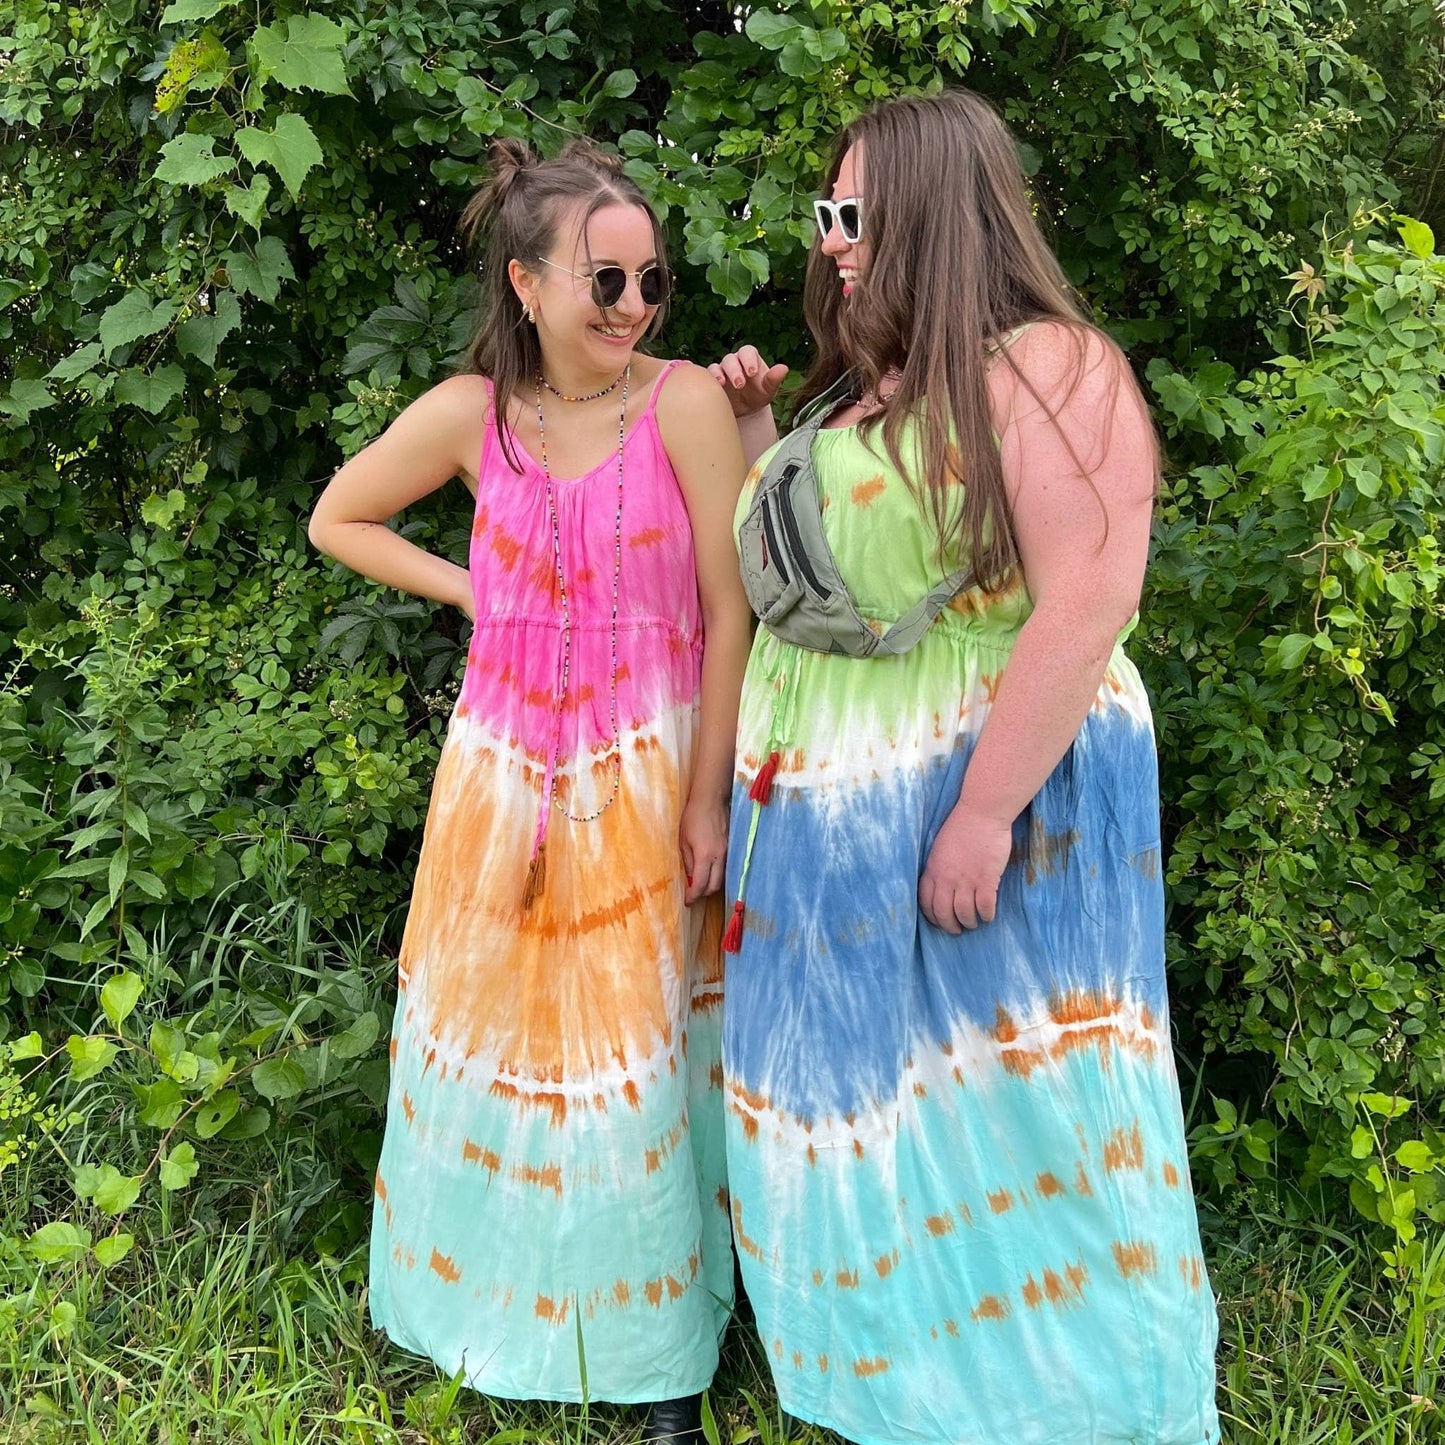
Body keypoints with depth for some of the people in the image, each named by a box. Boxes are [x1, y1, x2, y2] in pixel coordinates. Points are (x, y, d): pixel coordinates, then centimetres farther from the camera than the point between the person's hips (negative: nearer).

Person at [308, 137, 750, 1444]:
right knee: (507, 1038, 15)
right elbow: (339, 521, 10)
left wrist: (705, 797, -11)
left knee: (640, 1048, 7)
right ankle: (504, 1304, 38)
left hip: (648, 772, -2)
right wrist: (470, 592, -1)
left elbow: (731, 608, -11)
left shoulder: (686, 402, -13)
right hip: (508, 771, 3)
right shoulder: (469, 414, -6)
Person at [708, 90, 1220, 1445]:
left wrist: (984, 815, -24)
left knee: (996, 1127, 0)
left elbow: (1085, 611, -20)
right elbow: (792, 570, 27)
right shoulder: (860, 393, 16)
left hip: (989, 796, -8)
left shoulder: (1048, 369, -9)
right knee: (849, 1110, 14)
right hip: (829, 820, 8)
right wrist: (752, 441, 15)